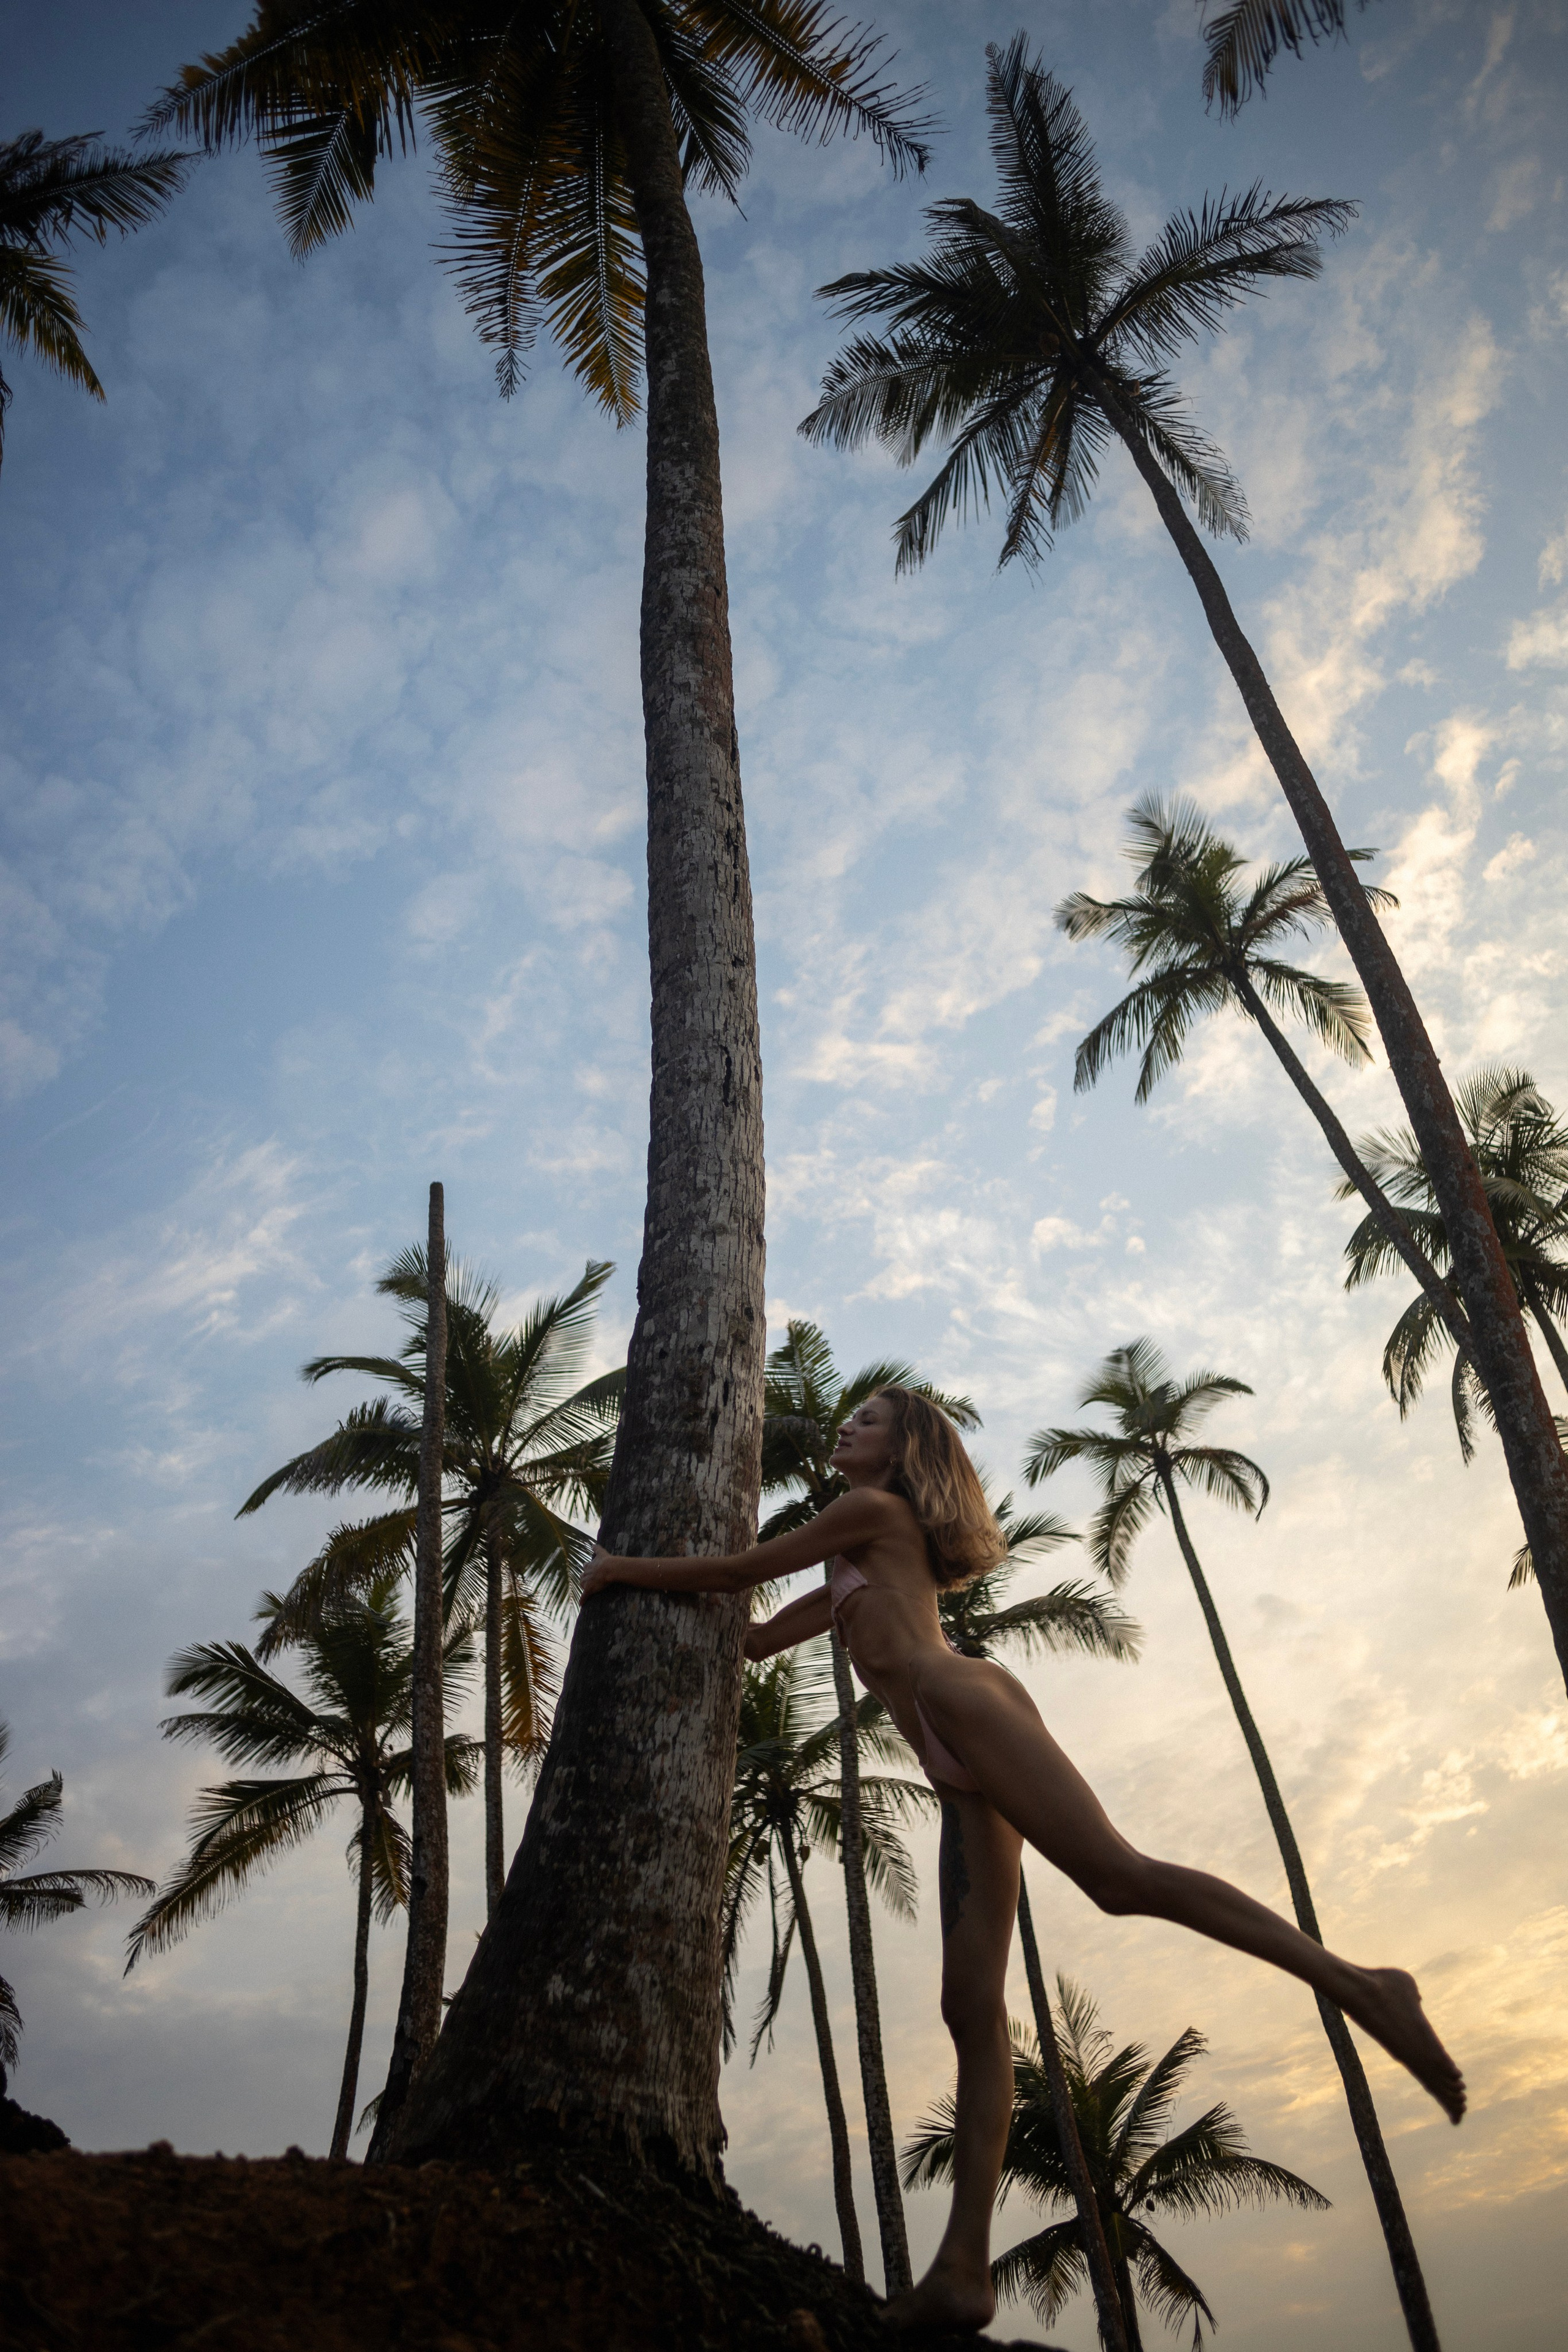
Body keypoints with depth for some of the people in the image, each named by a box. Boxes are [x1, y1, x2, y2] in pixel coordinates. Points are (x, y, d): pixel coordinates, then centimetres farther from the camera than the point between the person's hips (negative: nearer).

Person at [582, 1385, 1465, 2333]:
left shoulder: (875, 1510, 10)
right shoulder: (857, 1568, 36)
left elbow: (737, 1573, 9)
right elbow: (757, 1637, 43)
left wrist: (627, 1569, 20)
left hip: (965, 1704, -8)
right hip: (964, 1774, 9)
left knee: (1120, 1876, -26)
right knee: (974, 2010, -3)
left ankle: (1358, 1984, -27)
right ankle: (964, 2271, -9)